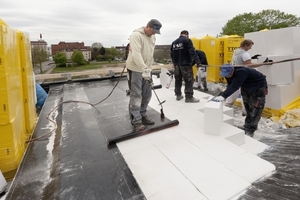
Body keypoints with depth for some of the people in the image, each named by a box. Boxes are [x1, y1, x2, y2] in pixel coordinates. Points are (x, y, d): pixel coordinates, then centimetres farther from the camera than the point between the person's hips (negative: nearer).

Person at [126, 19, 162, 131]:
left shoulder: (153, 37, 11)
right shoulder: (136, 35, -15)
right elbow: (136, 54, -27)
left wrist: (149, 69, 14)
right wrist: (145, 70, -34)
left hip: (147, 69, 8)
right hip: (135, 69, -8)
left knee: (147, 94, 11)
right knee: (136, 96, -5)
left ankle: (142, 115, 27)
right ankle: (136, 121, 4)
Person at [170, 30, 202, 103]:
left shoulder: (174, 42, 15)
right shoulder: (187, 40, -6)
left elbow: (172, 54, 18)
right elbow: (192, 52, -17)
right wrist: (197, 61, -20)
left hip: (176, 65, 7)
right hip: (185, 64, -7)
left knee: (178, 80, 14)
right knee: (189, 80, -3)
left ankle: (178, 95, 22)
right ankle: (189, 97, -2)